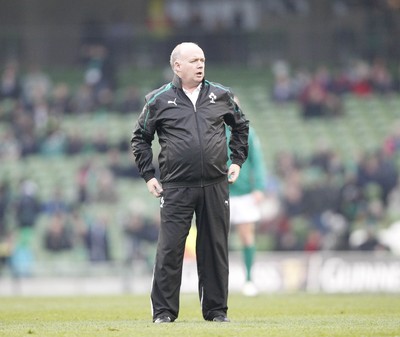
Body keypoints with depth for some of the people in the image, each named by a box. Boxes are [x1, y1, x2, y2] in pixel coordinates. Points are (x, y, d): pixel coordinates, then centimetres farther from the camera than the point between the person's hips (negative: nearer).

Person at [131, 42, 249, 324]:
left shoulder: (221, 96, 9)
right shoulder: (159, 100, 2)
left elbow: (241, 126, 24)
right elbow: (140, 138, 11)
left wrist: (237, 161, 16)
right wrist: (149, 175, 4)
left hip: (215, 186, 2)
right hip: (176, 187, -2)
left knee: (215, 248, 5)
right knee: (170, 249, -5)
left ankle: (216, 309, 14)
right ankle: (164, 311, 1)